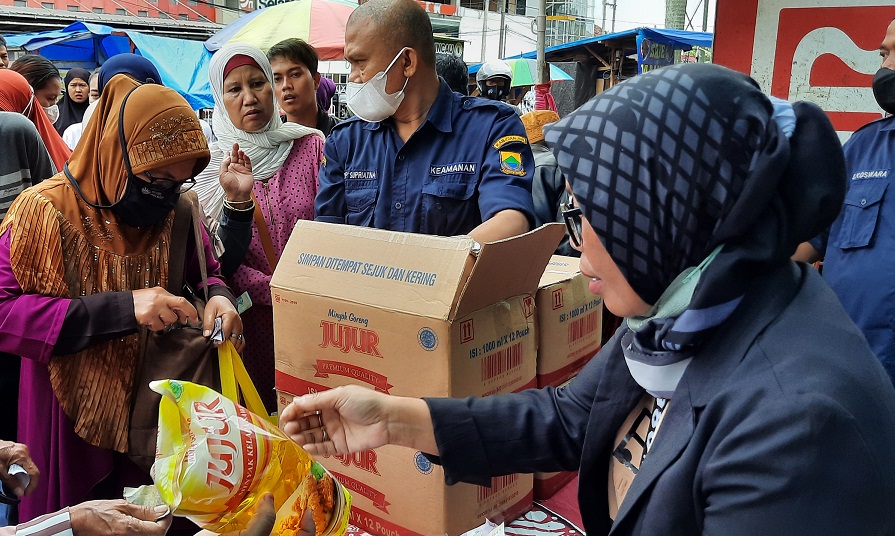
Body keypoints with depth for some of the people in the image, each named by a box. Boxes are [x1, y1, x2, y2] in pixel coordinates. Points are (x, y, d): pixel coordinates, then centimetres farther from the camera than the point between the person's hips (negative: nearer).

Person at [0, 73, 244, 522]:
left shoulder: (178, 211, -3)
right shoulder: (46, 211, -16)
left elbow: (205, 272, 10)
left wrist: (217, 296, -14)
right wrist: (120, 309, -32)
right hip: (74, 421, -3)